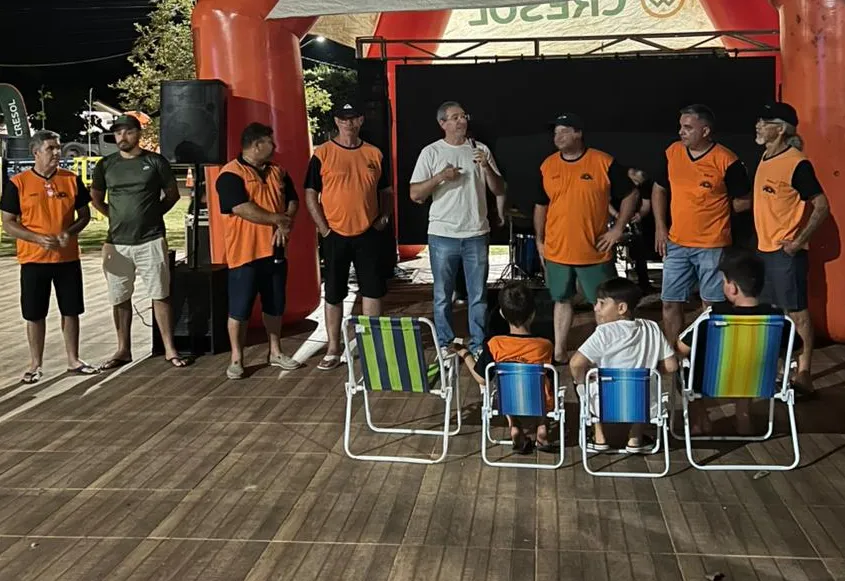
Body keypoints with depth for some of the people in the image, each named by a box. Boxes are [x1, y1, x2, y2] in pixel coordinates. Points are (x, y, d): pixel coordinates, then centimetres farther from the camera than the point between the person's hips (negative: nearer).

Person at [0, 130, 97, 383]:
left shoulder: (72, 180, 2)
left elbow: (84, 215, 9)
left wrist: (70, 232, -12)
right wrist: (40, 239, -18)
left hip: (68, 258, 2)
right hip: (34, 260, -2)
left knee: (71, 311, 9)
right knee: (35, 315, 6)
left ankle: (73, 360, 22)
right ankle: (35, 364, 19)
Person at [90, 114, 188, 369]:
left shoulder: (155, 161, -1)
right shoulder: (106, 165, 5)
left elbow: (172, 194, 8)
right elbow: (96, 199, 17)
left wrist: (153, 214, 5)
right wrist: (117, 217, 10)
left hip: (151, 241, -3)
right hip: (117, 243, 3)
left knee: (160, 296, 1)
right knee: (120, 299, 8)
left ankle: (170, 349, 7)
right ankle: (123, 350, 19)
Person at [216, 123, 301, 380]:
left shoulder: (277, 172, 12)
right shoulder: (231, 174, -11)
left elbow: (292, 201, 11)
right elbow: (242, 209, -20)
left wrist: (285, 224, -10)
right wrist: (278, 219, -13)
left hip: (275, 250, 7)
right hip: (246, 252, -6)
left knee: (275, 306, 14)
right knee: (240, 308, 0)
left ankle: (275, 352, 26)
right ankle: (236, 359, 9)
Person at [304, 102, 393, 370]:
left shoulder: (374, 154, 7)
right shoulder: (322, 154, -2)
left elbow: (386, 191, 16)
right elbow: (310, 195, -2)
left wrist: (384, 216, 0)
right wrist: (323, 228, -9)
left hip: (369, 234, 2)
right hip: (336, 235, -2)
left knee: (372, 290, 5)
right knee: (333, 294, 6)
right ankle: (333, 348, 17)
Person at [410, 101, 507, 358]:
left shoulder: (480, 150, 5)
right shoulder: (431, 152, 0)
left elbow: (499, 190, 5)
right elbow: (415, 195, -5)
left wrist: (486, 167, -12)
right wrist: (439, 177, -18)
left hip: (476, 235, 2)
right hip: (443, 235, -1)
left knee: (478, 295, 7)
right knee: (443, 295, 8)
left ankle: (478, 346, 18)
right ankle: (445, 345, 20)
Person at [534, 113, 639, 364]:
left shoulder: (604, 163, -7)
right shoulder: (548, 166, 3)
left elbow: (630, 194, 0)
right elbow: (541, 205, 12)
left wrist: (618, 229, -5)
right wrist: (539, 240, 9)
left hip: (595, 251, -3)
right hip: (557, 250, 3)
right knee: (562, 300, 14)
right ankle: (559, 353, 24)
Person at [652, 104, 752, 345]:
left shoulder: (726, 160, -11)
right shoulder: (672, 152, 3)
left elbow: (744, 201, -3)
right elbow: (658, 189, 14)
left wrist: (712, 211, -1)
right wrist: (660, 227, 7)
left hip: (712, 246, -5)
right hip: (676, 243, 5)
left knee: (712, 305, 4)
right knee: (670, 303, 10)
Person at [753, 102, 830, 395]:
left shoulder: (797, 164, -16)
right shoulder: (766, 157, 10)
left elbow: (822, 206, -15)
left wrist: (800, 241, -17)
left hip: (786, 252, -9)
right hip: (765, 248, 9)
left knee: (796, 311, -3)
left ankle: (803, 374, 4)